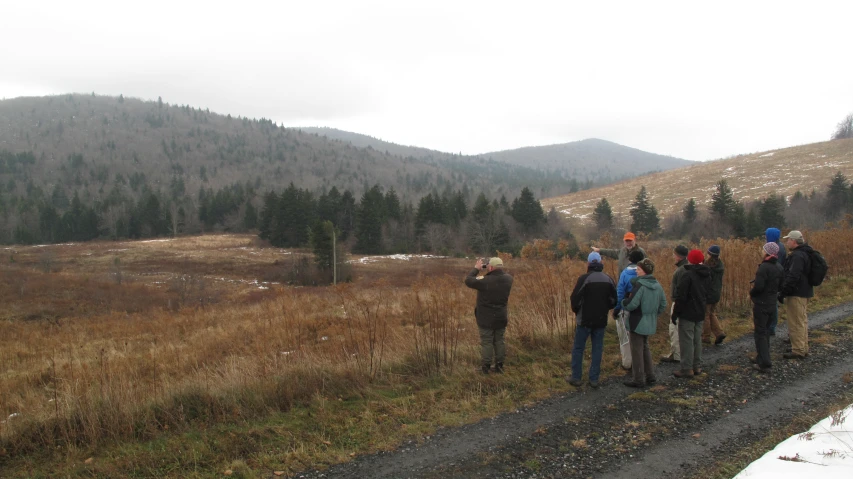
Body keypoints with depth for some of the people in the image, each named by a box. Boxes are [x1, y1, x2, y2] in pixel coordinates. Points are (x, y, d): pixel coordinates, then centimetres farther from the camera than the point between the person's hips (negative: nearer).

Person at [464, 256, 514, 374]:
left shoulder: (485, 281, -25)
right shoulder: (508, 279, -8)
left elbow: (468, 280, -15)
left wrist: (476, 268, -4)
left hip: (486, 318, -5)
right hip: (501, 318, 5)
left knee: (486, 342, 6)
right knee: (499, 341, 16)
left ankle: (486, 367, 12)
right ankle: (499, 365, 22)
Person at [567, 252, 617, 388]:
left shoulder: (584, 278, -14)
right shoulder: (608, 280, 1)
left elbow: (575, 298, -15)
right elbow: (614, 300, 5)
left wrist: (576, 312, 3)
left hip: (585, 319, -4)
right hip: (601, 320, 4)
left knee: (578, 348, 8)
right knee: (597, 349, 10)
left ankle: (576, 378, 11)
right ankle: (594, 379, 10)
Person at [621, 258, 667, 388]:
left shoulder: (640, 285, -20)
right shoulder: (657, 285, 4)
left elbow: (632, 304, -23)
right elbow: (663, 305, 10)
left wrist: (623, 303, -4)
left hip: (638, 322, -8)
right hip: (650, 323, 8)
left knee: (637, 350, 3)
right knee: (645, 348, 22)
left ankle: (638, 379, 9)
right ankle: (650, 376, 27)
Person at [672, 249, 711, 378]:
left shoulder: (687, 275, -18)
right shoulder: (707, 275, 8)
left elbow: (680, 297, -18)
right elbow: (707, 294, 15)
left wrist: (675, 314, -11)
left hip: (687, 314, -8)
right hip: (700, 314, 8)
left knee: (686, 341, -3)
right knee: (697, 340, 15)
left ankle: (687, 369, -1)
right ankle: (697, 367, 21)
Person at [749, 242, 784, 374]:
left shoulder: (764, 267, -21)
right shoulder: (779, 268, 6)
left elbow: (758, 286, -25)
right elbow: (781, 286, 12)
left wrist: (751, 293, -6)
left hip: (761, 304, -8)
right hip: (772, 304, 8)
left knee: (760, 333, -2)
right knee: (766, 331, 19)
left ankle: (764, 364, -3)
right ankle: (762, 358, 29)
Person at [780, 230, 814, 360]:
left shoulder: (797, 256, -20)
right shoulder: (804, 253, 14)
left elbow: (793, 277, -27)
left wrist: (783, 292, -22)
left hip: (796, 294, -11)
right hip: (804, 292, 11)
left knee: (796, 323, -4)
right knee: (802, 321, 18)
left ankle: (798, 351, 1)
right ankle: (804, 348, 27)